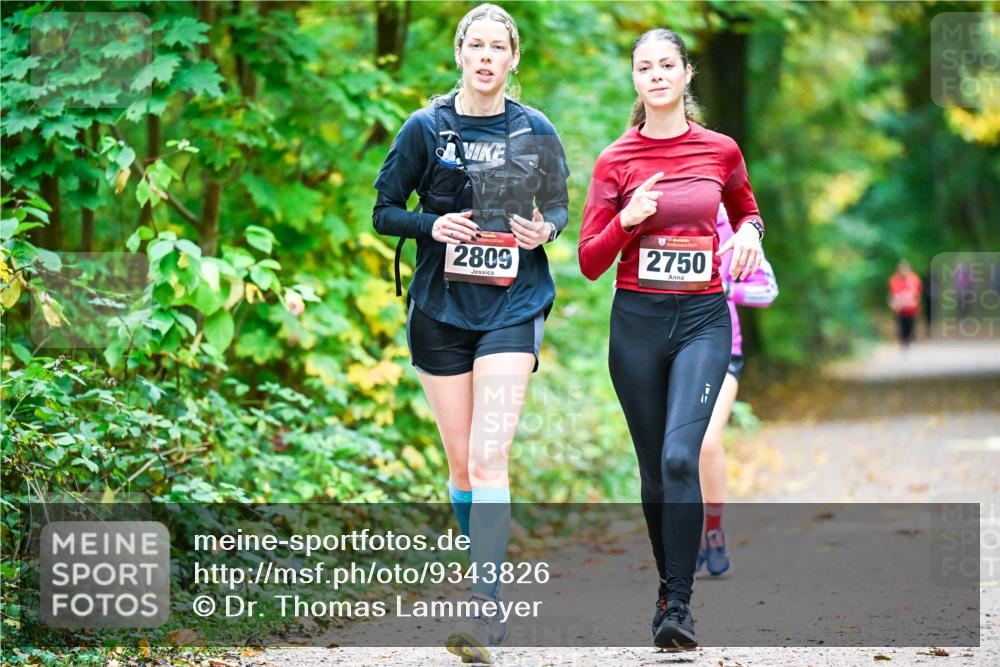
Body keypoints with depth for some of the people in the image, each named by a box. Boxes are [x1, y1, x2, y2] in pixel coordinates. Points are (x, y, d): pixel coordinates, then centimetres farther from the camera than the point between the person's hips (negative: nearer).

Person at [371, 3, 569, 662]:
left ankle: (484, 609, -21)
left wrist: (544, 230, -8)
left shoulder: (536, 131, 3)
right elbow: (384, 211, 6)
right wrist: (433, 225, -14)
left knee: (489, 460, -15)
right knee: (462, 462, 8)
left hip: (513, 307, -2)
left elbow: (559, 207, 15)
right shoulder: (426, 128, 2)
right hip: (441, 307, 2)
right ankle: (487, 581, 28)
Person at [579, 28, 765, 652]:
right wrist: (628, 220, -15)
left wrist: (750, 232, 2)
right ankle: (673, 589, 24)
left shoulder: (722, 150, 4)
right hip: (638, 320, 1)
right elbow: (591, 262, 2)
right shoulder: (616, 161, 1)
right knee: (655, 470, 7)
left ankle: (677, 604, -15)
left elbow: (746, 209, 25)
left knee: (681, 456, -19)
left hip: (702, 319, -1)